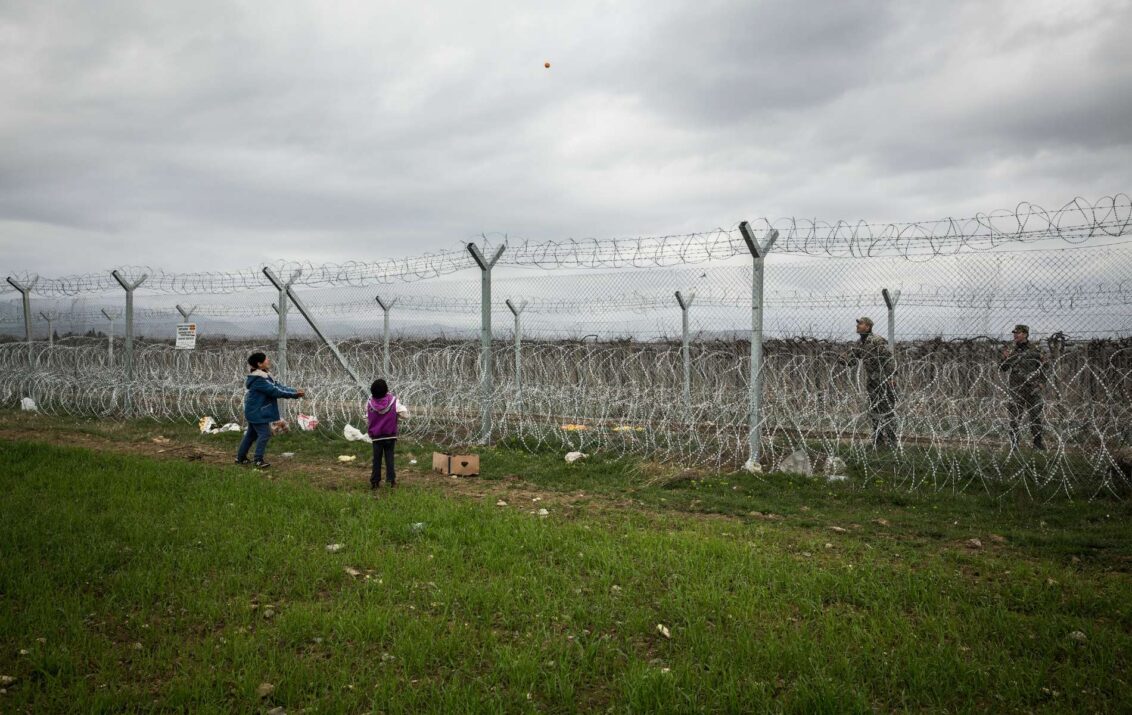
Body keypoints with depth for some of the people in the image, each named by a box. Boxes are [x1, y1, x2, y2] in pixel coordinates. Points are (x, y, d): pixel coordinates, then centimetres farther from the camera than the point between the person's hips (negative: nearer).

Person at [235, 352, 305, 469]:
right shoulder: (259, 379, -23)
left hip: (255, 412, 11)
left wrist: (295, 392, -6)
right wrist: (294, 394, -22)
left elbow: (278, 386, 6)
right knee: (264, 434, -9)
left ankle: (240, 457, 28)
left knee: (251, 434, 18)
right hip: (257, 412, -11)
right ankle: (259, 460, -4)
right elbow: (274, 391, -26)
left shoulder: (265, 375, 10)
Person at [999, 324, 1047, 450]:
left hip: (1032, 390, -1)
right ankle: (1014, 443, 4)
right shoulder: (1011, 351, 7)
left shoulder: (1035, 350, 2)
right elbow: (1002, 368, 6)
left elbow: (1045, 369, 7)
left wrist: (1041, 384, -3)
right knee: (1015, 417, -1)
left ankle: (1038, 442, 15)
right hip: (1015, 390, 1)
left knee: (1035, 417, 5)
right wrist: (1005, 359, -14)